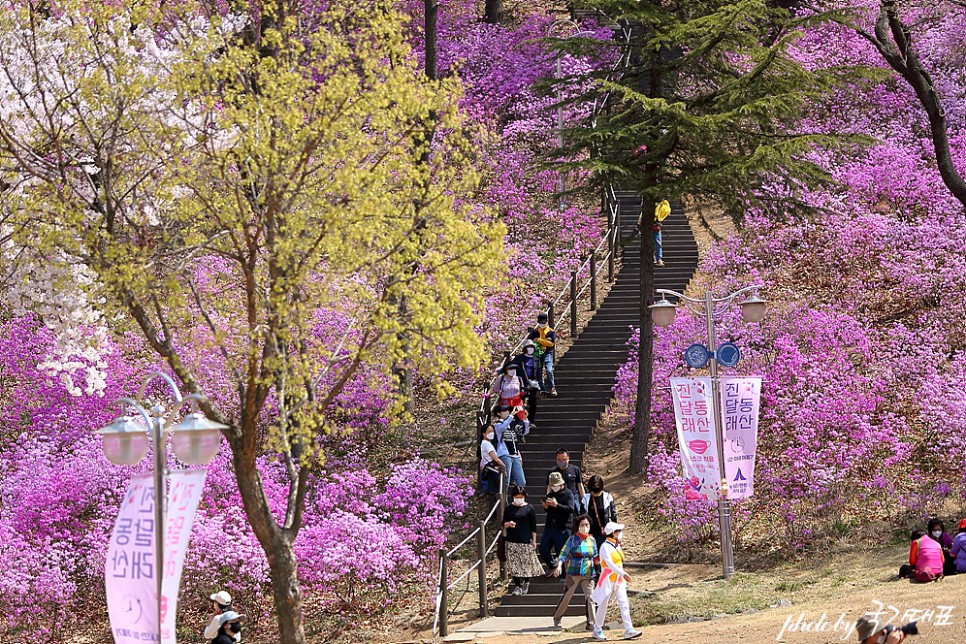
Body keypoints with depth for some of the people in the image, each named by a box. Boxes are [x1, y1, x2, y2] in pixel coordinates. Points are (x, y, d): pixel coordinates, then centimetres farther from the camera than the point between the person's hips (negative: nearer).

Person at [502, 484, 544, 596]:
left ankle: (526, 583, 24)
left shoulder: (529, 508, -1)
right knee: (514, 563, -1)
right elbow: (503, 523, 11)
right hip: (512, 541, 2)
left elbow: (533, 526, 2)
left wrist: (534, 540, -1)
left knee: (526, 562, 1)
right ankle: (517, 586, 5)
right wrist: (508, 524, -13)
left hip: (526, 540, -2)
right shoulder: (509, 508, 5)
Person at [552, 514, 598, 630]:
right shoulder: (573, 539, -3)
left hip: (588, 573, 3)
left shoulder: (592, 540, 8)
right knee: (567, 596, 2)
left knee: (590, 597, -6)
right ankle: (557, 618, 21)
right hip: (573, 573, -3)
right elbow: (564, 554, -8)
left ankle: (591, 623, -4)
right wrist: (559, 566, -22)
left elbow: (595, 556, 18)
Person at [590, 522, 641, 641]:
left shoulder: (617, 546, 11)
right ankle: (597, 630, 16)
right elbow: (609, 563, -28)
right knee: (603, 605, 3)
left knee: (624, 604, -3)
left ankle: (628, 630, -8)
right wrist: (623, 573, -38)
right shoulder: (605, 547, -16)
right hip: (608, 579, -7)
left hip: (619, 580, 7)